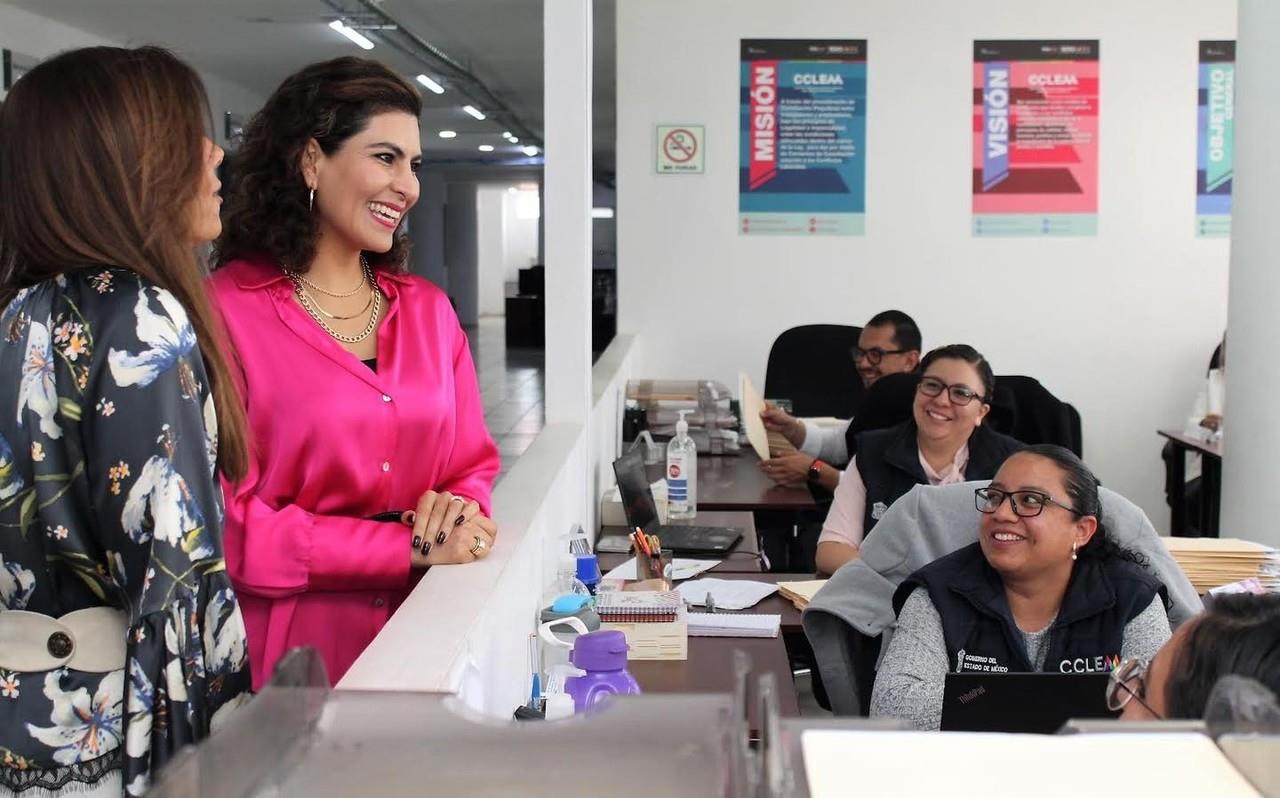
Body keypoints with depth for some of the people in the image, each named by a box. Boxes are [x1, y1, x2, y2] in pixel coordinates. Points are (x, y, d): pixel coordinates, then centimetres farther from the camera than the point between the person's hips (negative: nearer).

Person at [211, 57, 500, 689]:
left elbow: (474, 469, 10)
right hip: (283, 665, -5)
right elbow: (230, 527, -16)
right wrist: (413, 549, -17)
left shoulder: (428, 310, 7)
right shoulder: (225, 312, -12)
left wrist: (459, 509, -13)